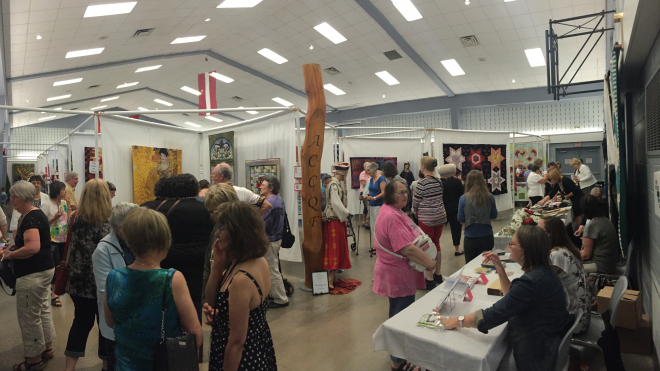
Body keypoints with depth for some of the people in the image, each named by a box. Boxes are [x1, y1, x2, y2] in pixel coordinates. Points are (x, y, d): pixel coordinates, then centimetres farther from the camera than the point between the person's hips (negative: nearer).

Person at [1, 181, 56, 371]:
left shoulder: (30, 218, -21)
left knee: (29, 316, 3)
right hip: (43, 270, 10)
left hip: (33, 274, -10)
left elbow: (33, 247, -32)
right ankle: (47, 348, 36)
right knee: (43, 309, 20)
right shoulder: (34, 214, 10)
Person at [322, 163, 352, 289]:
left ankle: (333, 276, 24)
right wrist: (346, 214, -11)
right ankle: (331, 279, 1)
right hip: (335, 221, -9)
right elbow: (336, 203, -23)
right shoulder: (334, 185, -18)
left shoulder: (336, 184, 12)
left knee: (337, 248, 15)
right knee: (335, 248, -4)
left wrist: (344, 213, 9)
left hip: (337, 219, 9)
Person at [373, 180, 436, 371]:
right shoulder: (392, 217, -26)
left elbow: (409, 240, 20)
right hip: (398, 276, -11)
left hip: (401, 273, 11)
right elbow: (407, 249, -31)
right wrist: (429, 263, -19)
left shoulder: (395, 211, 9)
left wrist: (426, 259, 6)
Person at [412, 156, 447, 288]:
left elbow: (415, 202, -11)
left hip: (427, 219, -7)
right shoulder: (439, 181, 4)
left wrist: (417, 211, 12)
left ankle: (429, 279, 8)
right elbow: (440, 199, 12)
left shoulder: (423, 183, -17)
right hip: (440, 216, 7)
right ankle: (438, 274, 31)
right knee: (436, 243, 19)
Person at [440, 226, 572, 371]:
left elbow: (494, 315, -28)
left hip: (537, 354, -9)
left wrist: (456, 322, -18)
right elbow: (512, 295, 12)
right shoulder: (542, 271, -1)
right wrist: (499, 267, 1)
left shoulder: (530, 282, -31)